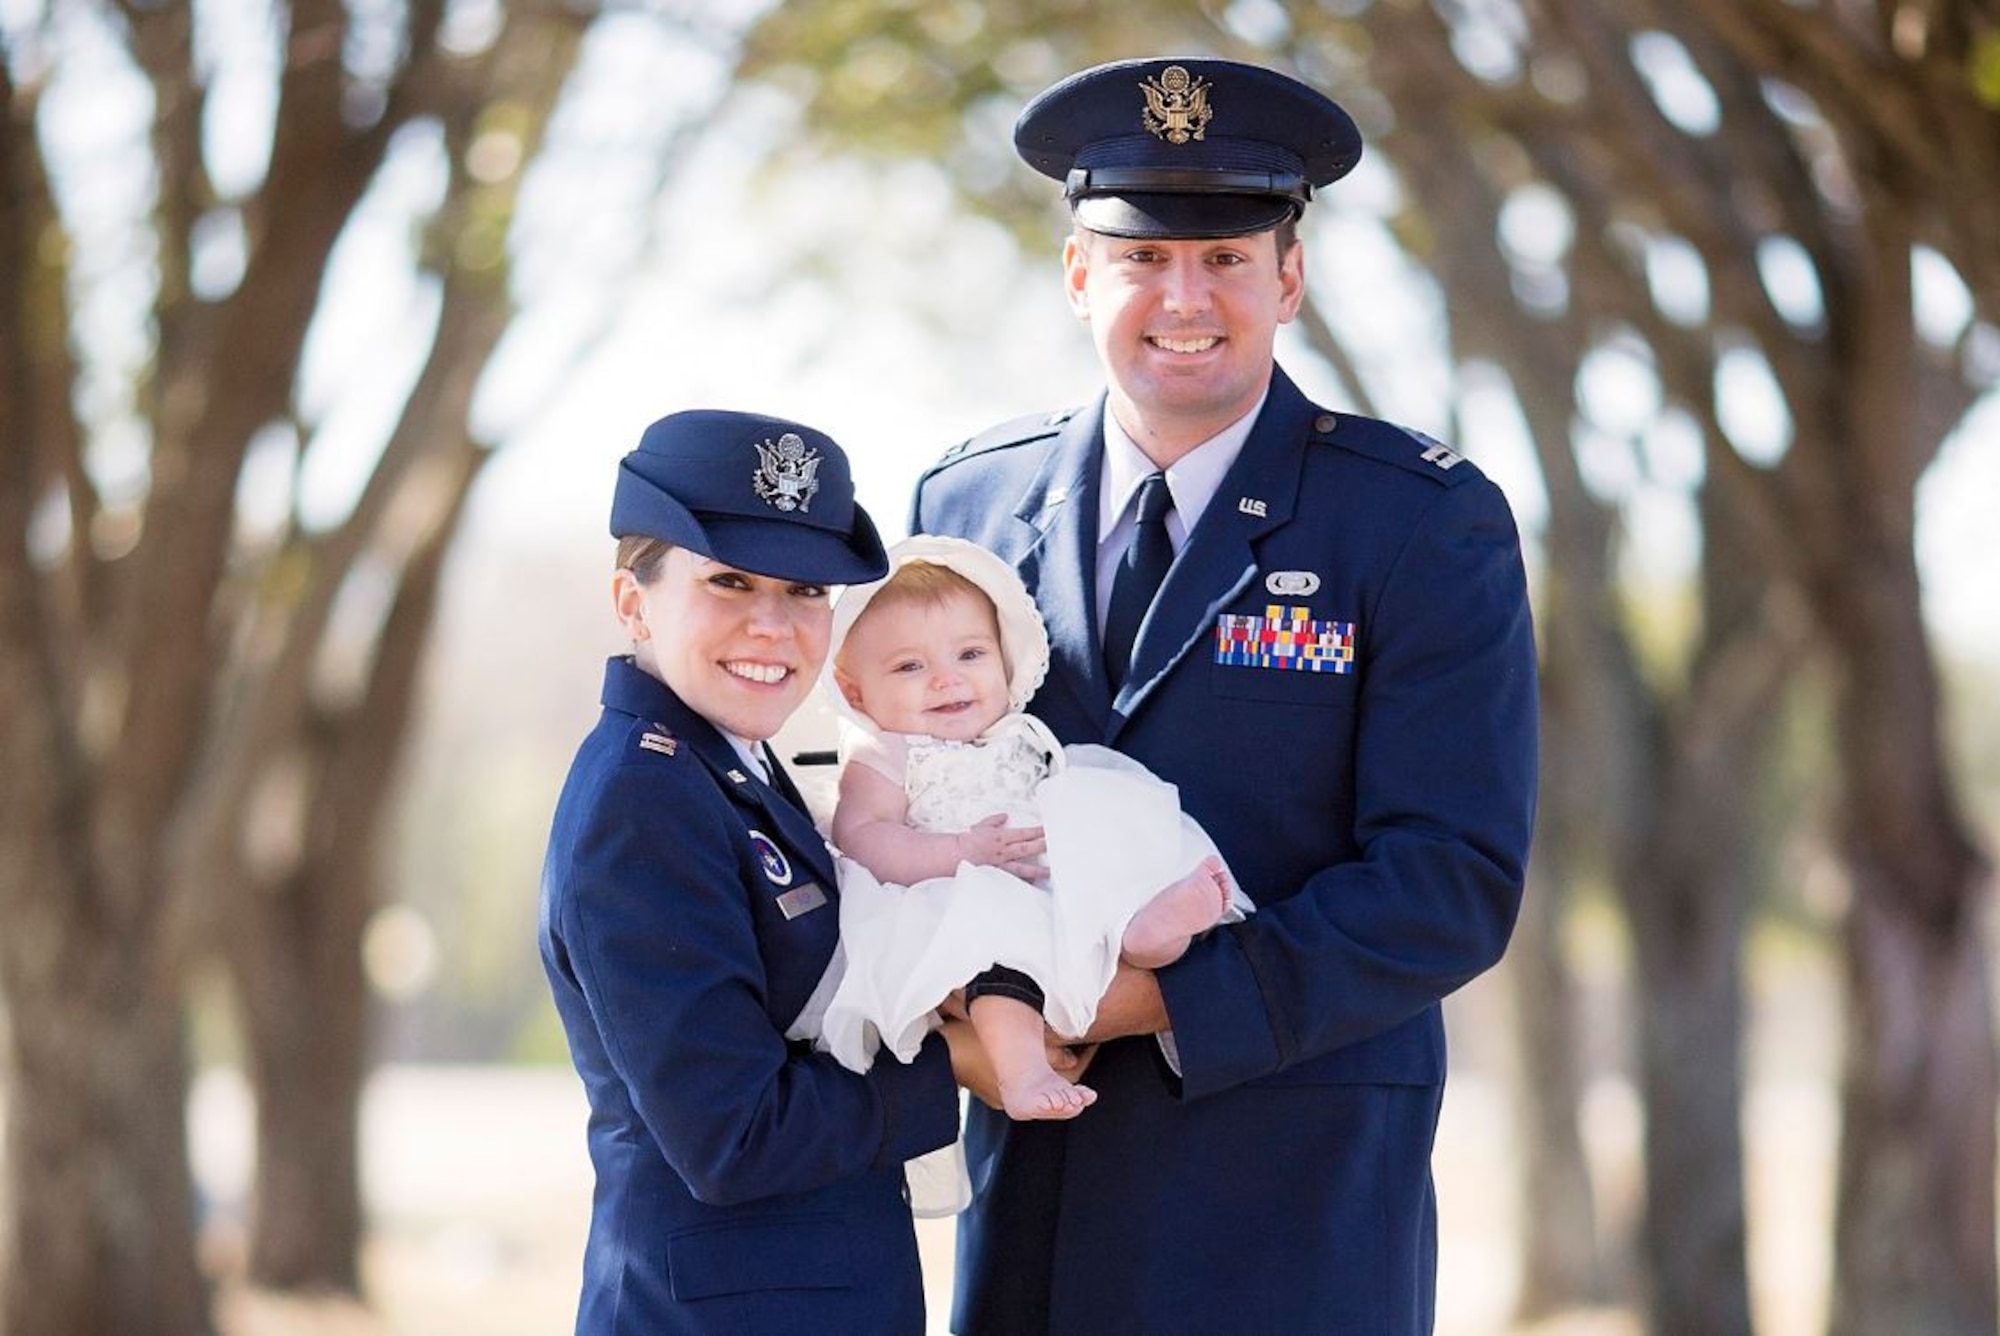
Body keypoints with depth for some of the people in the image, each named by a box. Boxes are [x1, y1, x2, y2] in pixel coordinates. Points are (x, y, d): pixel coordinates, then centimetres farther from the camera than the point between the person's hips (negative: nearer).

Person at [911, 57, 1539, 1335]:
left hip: (1299, 1194, -3)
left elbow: (1456, 883, -11)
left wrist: (1172, 1000, -18)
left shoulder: (1429, 521, -6)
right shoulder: (968, 503, 7)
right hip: (1040, 1180, 3)